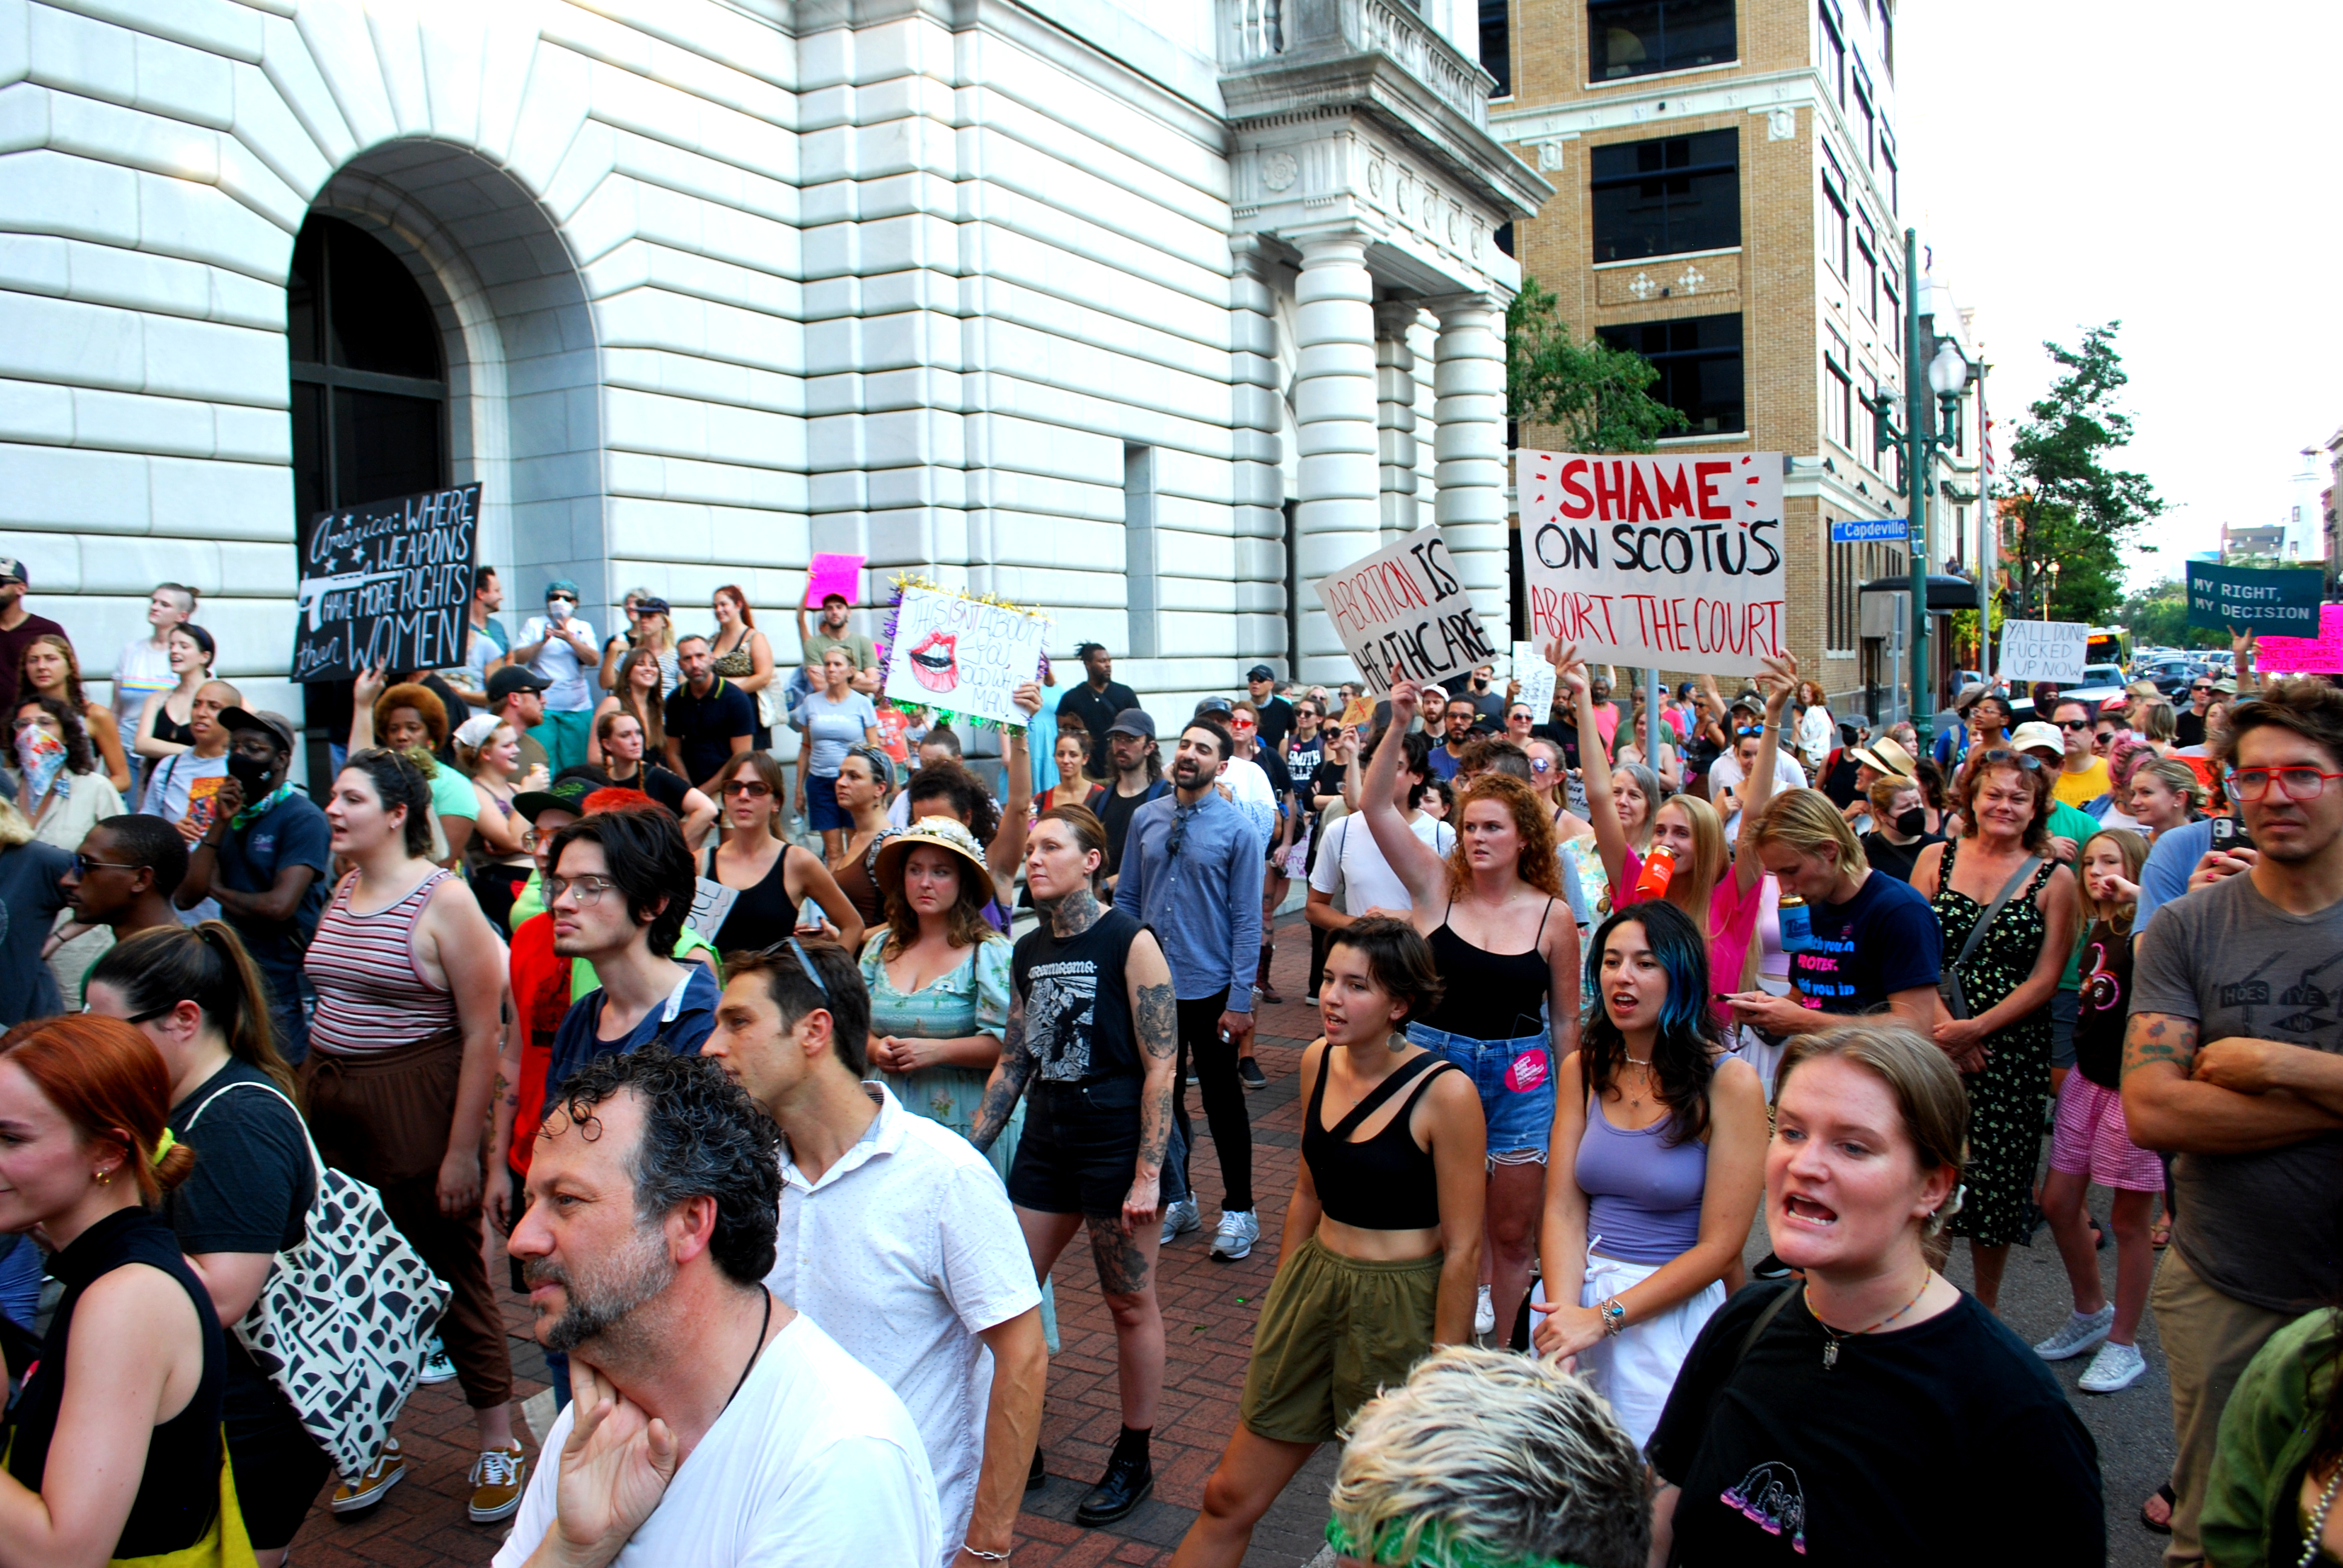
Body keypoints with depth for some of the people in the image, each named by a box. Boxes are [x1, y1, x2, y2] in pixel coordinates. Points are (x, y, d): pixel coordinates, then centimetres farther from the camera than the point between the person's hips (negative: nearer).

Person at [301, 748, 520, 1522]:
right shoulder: (342, 893, 9)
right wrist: (311, 1102, 10)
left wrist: (463, 1151, -17)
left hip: (415, 1105, -6)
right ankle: (375, 1444, 29)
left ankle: (499, 1447, 19)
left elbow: (482, 1036, -15)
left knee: (451, 1278, 4)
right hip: (333, 1104, 7)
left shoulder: (443, 900, -13)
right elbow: (329, 1006, 17)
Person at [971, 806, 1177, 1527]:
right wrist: (970, 1153, 8)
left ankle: (1133, 1461, 24)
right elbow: (1013, 1062, 13)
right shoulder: (1028, 952, 7)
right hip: (1046, 1142, 6)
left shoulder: (1128, 942, -12)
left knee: (1130, 1304, 7)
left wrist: (1147, 1174, -18)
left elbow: (1161, 1067, -14)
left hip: (1118, 1143, -6)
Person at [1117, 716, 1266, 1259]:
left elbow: (1247, 921, -10)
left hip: (1210, 989, -4)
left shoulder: (1237, 830, -10)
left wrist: (1239, 1000, -13)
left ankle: (1238, 1210, 23)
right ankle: (1177, 1200, 32)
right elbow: (1126, 900, 9)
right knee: (1160, 1095, 15)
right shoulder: (1145, 819, 2)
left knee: (1222, 1099, 8)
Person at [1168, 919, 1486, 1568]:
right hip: (1313, 1287, 6)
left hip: (1403, 1308, -5)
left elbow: (1463, 1249, -15)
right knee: (1231, 1497, 11)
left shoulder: (1445, 1093, -19)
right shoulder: (1319, 1061, 0)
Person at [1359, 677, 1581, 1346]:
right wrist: (1398, 727, -22)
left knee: (1512, 1236, 10)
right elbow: (1375, 806, -13)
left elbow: (1565, 1020, 5)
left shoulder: (1553, 916, -3)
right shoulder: (1436, 885, -3)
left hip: (1519, 1079, 0)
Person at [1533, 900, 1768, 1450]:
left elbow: (1719, 1248, -12)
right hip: (1577, 1290, 4)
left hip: (1672, 1309, -4)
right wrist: (1565, 1307, -17)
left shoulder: (1729, 1083, -10)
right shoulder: (1583, 1069, 4)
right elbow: (1562, 1210, 1)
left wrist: (1603, 1317, -15)